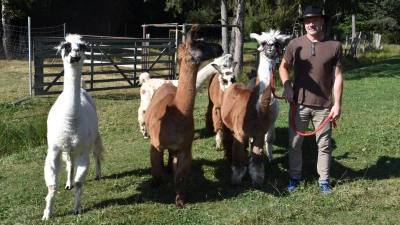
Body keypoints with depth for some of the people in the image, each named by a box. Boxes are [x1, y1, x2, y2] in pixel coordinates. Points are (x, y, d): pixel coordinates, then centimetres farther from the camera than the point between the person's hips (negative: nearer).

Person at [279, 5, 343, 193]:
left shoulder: (334, 46, -2)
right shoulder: (295, 44, -1)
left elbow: (337, 76, -1)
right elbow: (283, 66, 12)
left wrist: (337, 104, -4)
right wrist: (287, 86, -5)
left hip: (324, 106, -1)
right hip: (299, 104, 1)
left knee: (324, 145, 8)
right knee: (294, 143, 10)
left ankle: (324, 180, 22)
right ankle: (294, 177, 25)